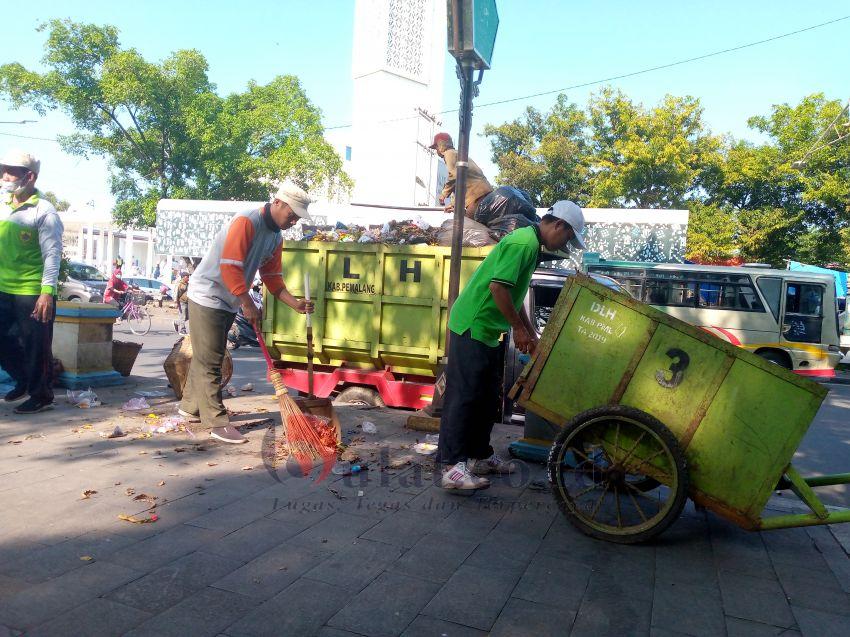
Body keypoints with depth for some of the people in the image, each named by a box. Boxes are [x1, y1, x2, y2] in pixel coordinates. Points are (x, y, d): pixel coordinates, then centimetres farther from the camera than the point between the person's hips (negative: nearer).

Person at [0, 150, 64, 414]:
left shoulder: (43, 210, -11)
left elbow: (52, 253, -16)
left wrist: (48, 291, -22)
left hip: (33, 292, -7)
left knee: (36, 347, 2)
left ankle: (41, 396, 17)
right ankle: (23, 381, 36)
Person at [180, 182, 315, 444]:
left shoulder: (276, 237, 6)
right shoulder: (246, 222, -22)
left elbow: (272, 277, 9)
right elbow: (230, 267, -27)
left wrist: (295, 303, -3)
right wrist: (248, 304, -23)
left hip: (229, 303, 9)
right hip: (207, 297, -9)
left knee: (205, 357, 18)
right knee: (209, 361, -4)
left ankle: (190, 407, 31)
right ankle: (217, 422, 0)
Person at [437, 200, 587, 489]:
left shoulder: (531, 244, 17)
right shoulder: (523, 242, -15)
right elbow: (498, 286, -24)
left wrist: (530, 334, 21)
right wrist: (518, 329, -15)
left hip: (485, 329, 11)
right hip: (472, 326, -11)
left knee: (486, 395, 15)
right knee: (463, 395, -9)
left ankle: (479, 455, 25)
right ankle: (452, 467, -6)